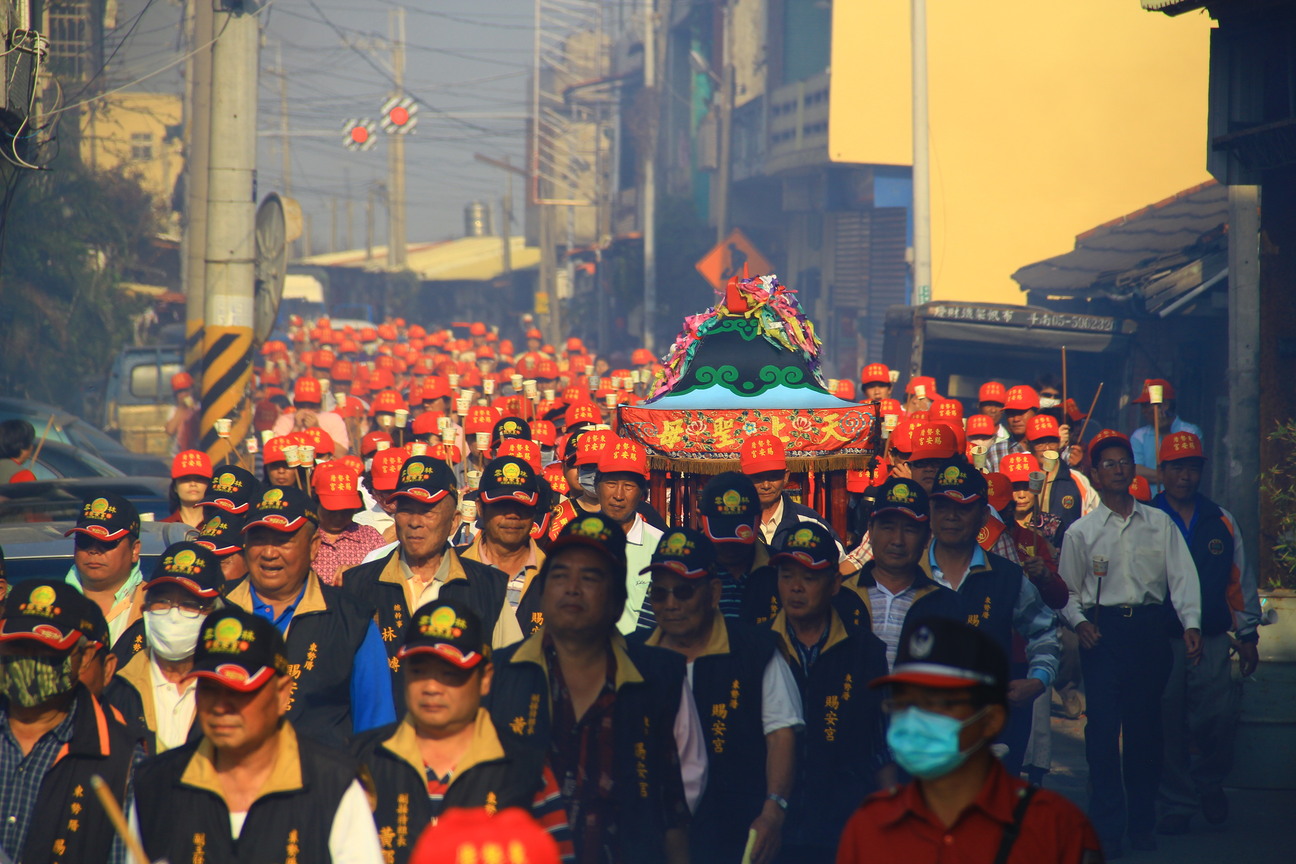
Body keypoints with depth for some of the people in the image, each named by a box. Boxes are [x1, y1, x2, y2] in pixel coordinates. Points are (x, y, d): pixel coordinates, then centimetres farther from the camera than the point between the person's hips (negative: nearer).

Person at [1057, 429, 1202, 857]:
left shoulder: (1160, 524, 9)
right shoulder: (1081, 532, 8)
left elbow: (1182, 576, 4)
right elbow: (1067, 590, 11)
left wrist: (1191, 623, -9)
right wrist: (1079, 621, -8)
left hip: (1149, 627, 1)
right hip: (1103, 629, -1)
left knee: (1145, 725, 3)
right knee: (1103, 727, -7)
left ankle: (1142, 822, 15)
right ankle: (1108, 827, -2)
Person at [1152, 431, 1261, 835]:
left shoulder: (1221, 521, 12)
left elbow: (1240, 580, 16)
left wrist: (1247, 635, 15)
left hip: (1212, 639, 2)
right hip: (1161, 641, -1)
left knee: (1218, 718, -5)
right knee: (1168, 725, 0)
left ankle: (1209, 783, 23)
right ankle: (1176, 803, 12)